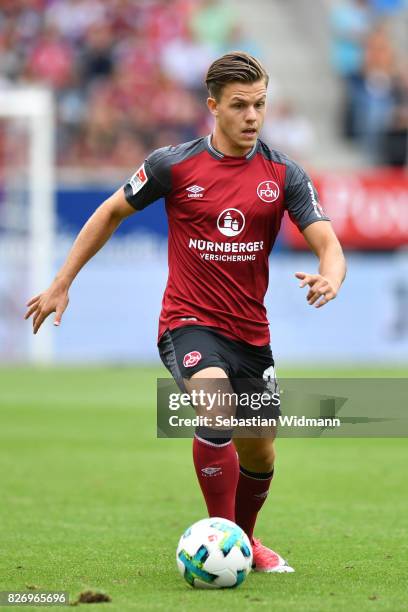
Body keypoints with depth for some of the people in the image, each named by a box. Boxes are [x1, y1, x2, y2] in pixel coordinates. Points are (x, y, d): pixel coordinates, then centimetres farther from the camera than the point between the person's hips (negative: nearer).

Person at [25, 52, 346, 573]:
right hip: (189, 321, -4)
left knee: (259, 456, 11)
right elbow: (112, 212, 8)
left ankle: (244, 539, 42)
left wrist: (329, 278, -32)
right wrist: (61, 284, 9)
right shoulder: (174, 165, -7)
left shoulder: (284, 174, -1)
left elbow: (328, 244, -7)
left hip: (251, 330, 4)